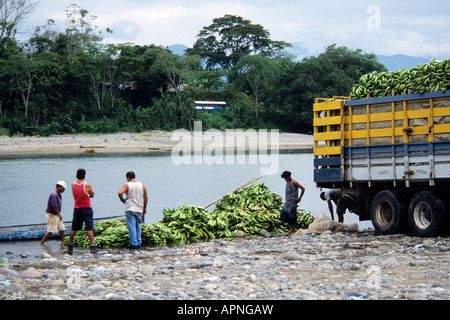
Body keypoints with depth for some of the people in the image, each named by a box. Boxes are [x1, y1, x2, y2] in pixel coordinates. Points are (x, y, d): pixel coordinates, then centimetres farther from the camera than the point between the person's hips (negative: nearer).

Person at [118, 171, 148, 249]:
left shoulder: (127, 185, -5)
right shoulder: (141, 185, 7)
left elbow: (120, 193, -21)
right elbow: (145, 197, 8)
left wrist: (123, 200, -3)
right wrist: (144, 208, 16)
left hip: (130, 209, -4)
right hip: (139, 209, 4)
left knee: (131, 227, -4)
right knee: (138, 226, 14)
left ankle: (133, 244, -9)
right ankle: (139, 243, 12)